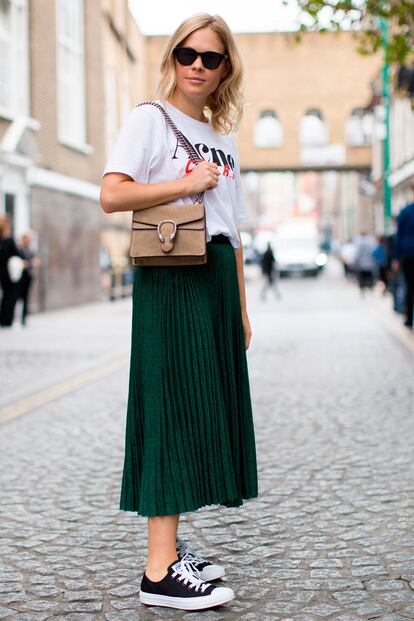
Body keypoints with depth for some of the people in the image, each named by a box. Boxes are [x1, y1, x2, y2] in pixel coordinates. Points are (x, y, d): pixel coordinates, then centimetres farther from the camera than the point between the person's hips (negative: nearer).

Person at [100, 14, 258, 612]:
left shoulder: (223, 139, 20)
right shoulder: (150, 118, -1)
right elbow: (112, 195, -15)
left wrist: (241, 309, 16)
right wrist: (189, 183, -13)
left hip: (217, 281, 7)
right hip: (170, 280, -7)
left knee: (205, 408, 7)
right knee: (173, 406, -11)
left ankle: (171, 545, 17)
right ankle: (160, 571, -8)